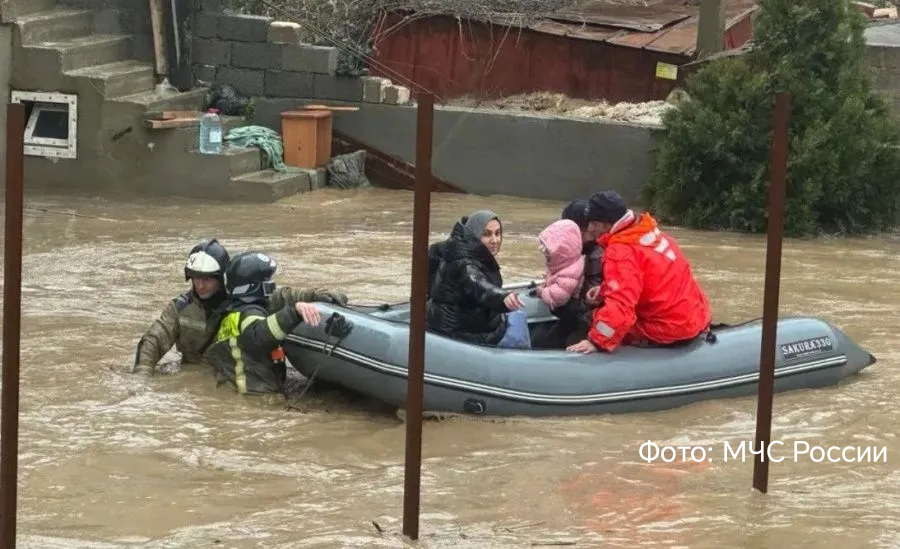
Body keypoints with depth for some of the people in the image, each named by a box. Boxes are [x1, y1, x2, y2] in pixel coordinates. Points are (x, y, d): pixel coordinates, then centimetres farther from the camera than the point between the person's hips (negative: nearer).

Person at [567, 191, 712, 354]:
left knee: (598, 318, 1)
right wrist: (605, 290, 11)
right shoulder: (649, 231, 7)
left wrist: (596, 341, -28)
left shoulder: (621, 251, -19)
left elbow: (620, 306, -29)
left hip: (669, 331, -9)